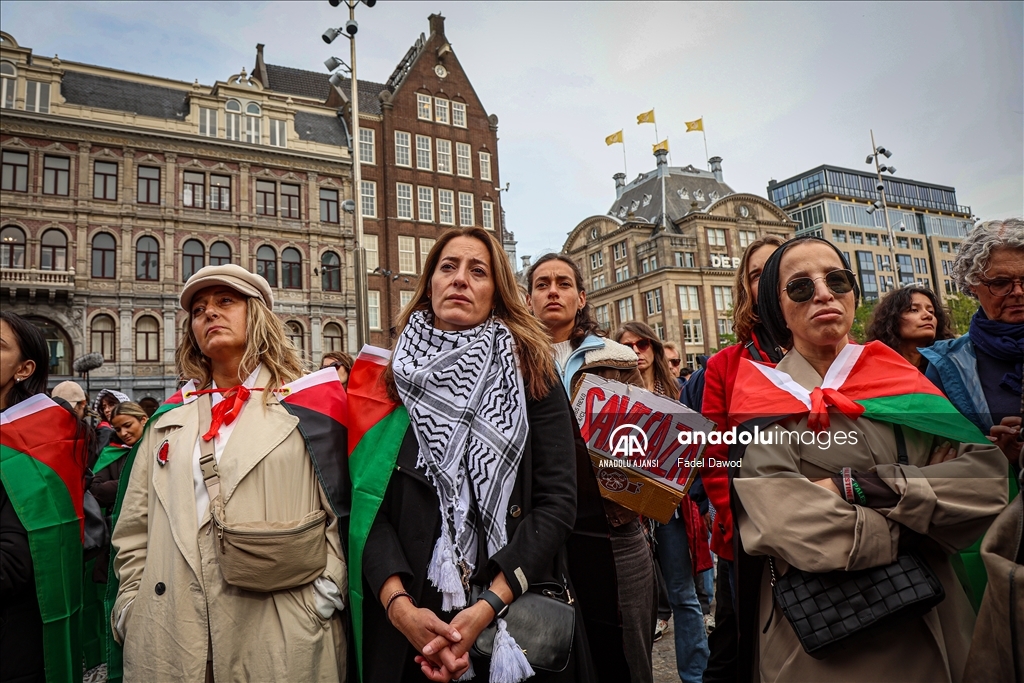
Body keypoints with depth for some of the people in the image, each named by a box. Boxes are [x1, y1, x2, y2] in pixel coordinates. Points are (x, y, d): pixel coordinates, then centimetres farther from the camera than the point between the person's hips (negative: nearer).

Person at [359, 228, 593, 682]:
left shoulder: (531, 376, -2)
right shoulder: (394, 381, 2)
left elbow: (557, 500, -9)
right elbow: (371, 504, -4)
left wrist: (489, 605, -18)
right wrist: (399, 605, -17)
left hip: (518, 618, -1)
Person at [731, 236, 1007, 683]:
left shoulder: (899, 377, 1)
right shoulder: (765, 402, -12)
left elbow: (990, 478, -11)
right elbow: (792, 532, -26)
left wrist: (857, 486, -22)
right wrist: (924, 503, -13)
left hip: (929, 623, 4)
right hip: (821, 636, -4)